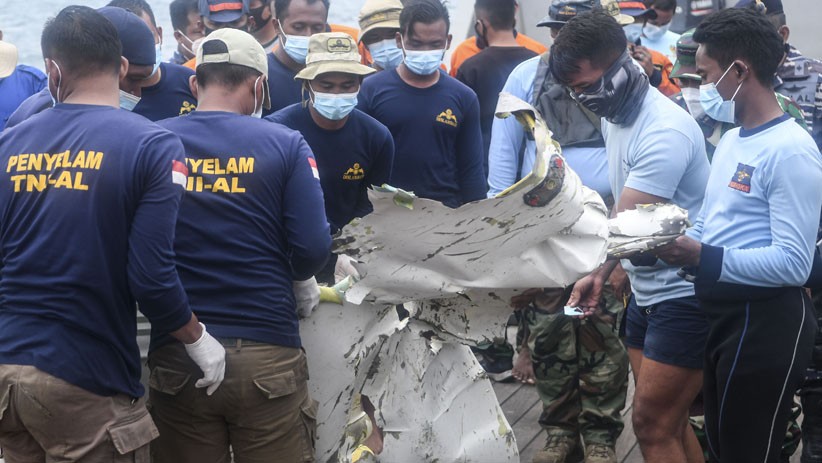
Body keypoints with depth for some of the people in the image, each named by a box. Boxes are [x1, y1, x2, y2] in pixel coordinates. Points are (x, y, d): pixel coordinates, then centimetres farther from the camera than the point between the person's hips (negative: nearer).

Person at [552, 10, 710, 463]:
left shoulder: (664, 132, -24)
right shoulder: (614, 116, 7)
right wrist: (601, 273, 9)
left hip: (684, 296, -9)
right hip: (647, 291, 9)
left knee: (652, 426, -6)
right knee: (670, 424, 15)